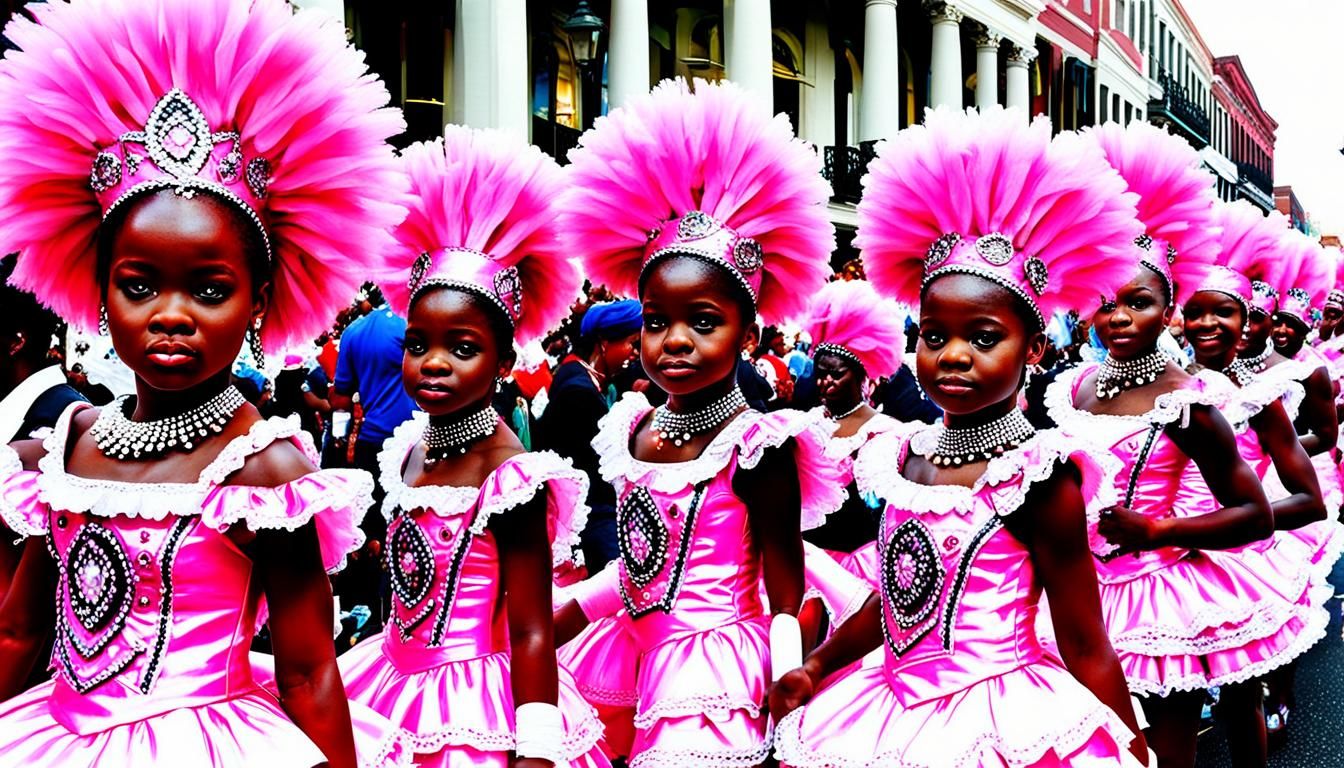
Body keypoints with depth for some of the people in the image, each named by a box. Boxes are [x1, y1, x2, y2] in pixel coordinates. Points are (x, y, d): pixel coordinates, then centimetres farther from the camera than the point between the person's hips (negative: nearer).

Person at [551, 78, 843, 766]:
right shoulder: (635, 429, 5)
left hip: (715, 667, -7)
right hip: (634, 652, 7)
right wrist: (548, 624, 16)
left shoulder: (758, 444, -14)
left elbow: (782, 581, -10)